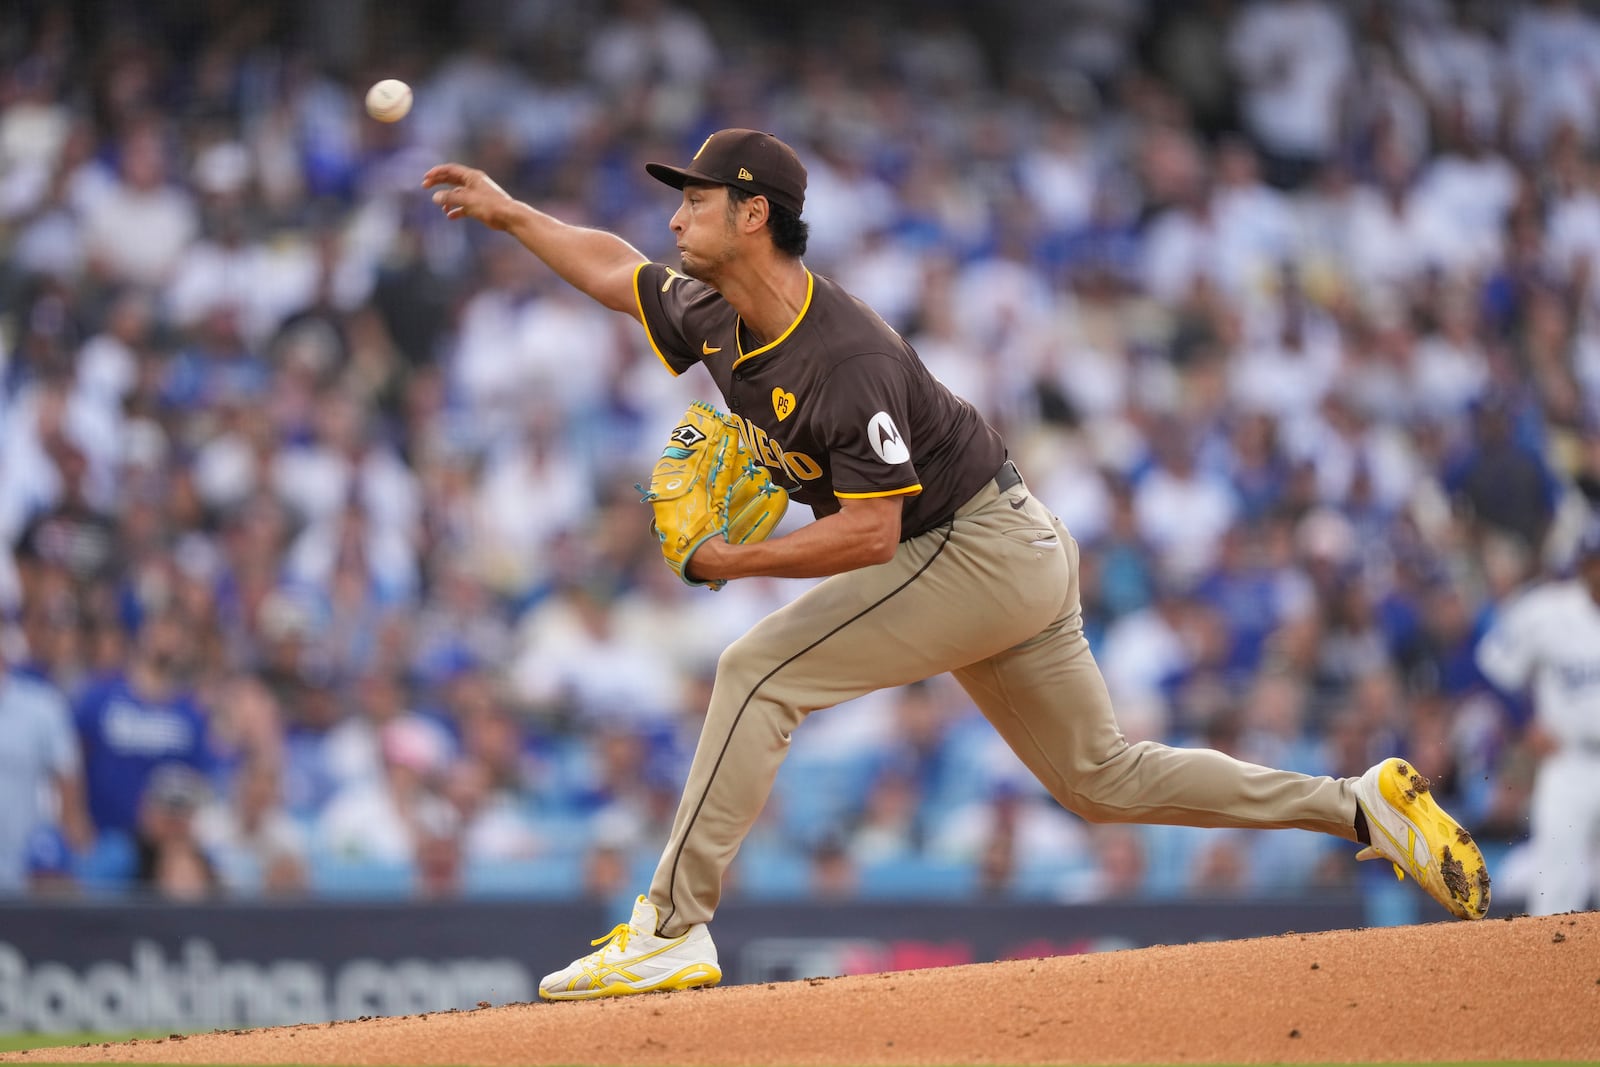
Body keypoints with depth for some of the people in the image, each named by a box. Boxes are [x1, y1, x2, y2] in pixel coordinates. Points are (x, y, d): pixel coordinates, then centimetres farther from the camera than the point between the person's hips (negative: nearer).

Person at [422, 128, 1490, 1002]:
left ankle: (673, 930, -15)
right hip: (1017, 560, 10)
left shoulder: (844, 359, -27)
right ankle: (1366, 805, 17)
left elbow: (869, 533, -29)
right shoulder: (719, 319, 1)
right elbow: (612, 267, 20)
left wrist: (736, 562, -20)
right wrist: (511, 211, 18)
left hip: (983, 549, -10)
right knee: (1101, 776, 15)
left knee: (760, 672, -15)